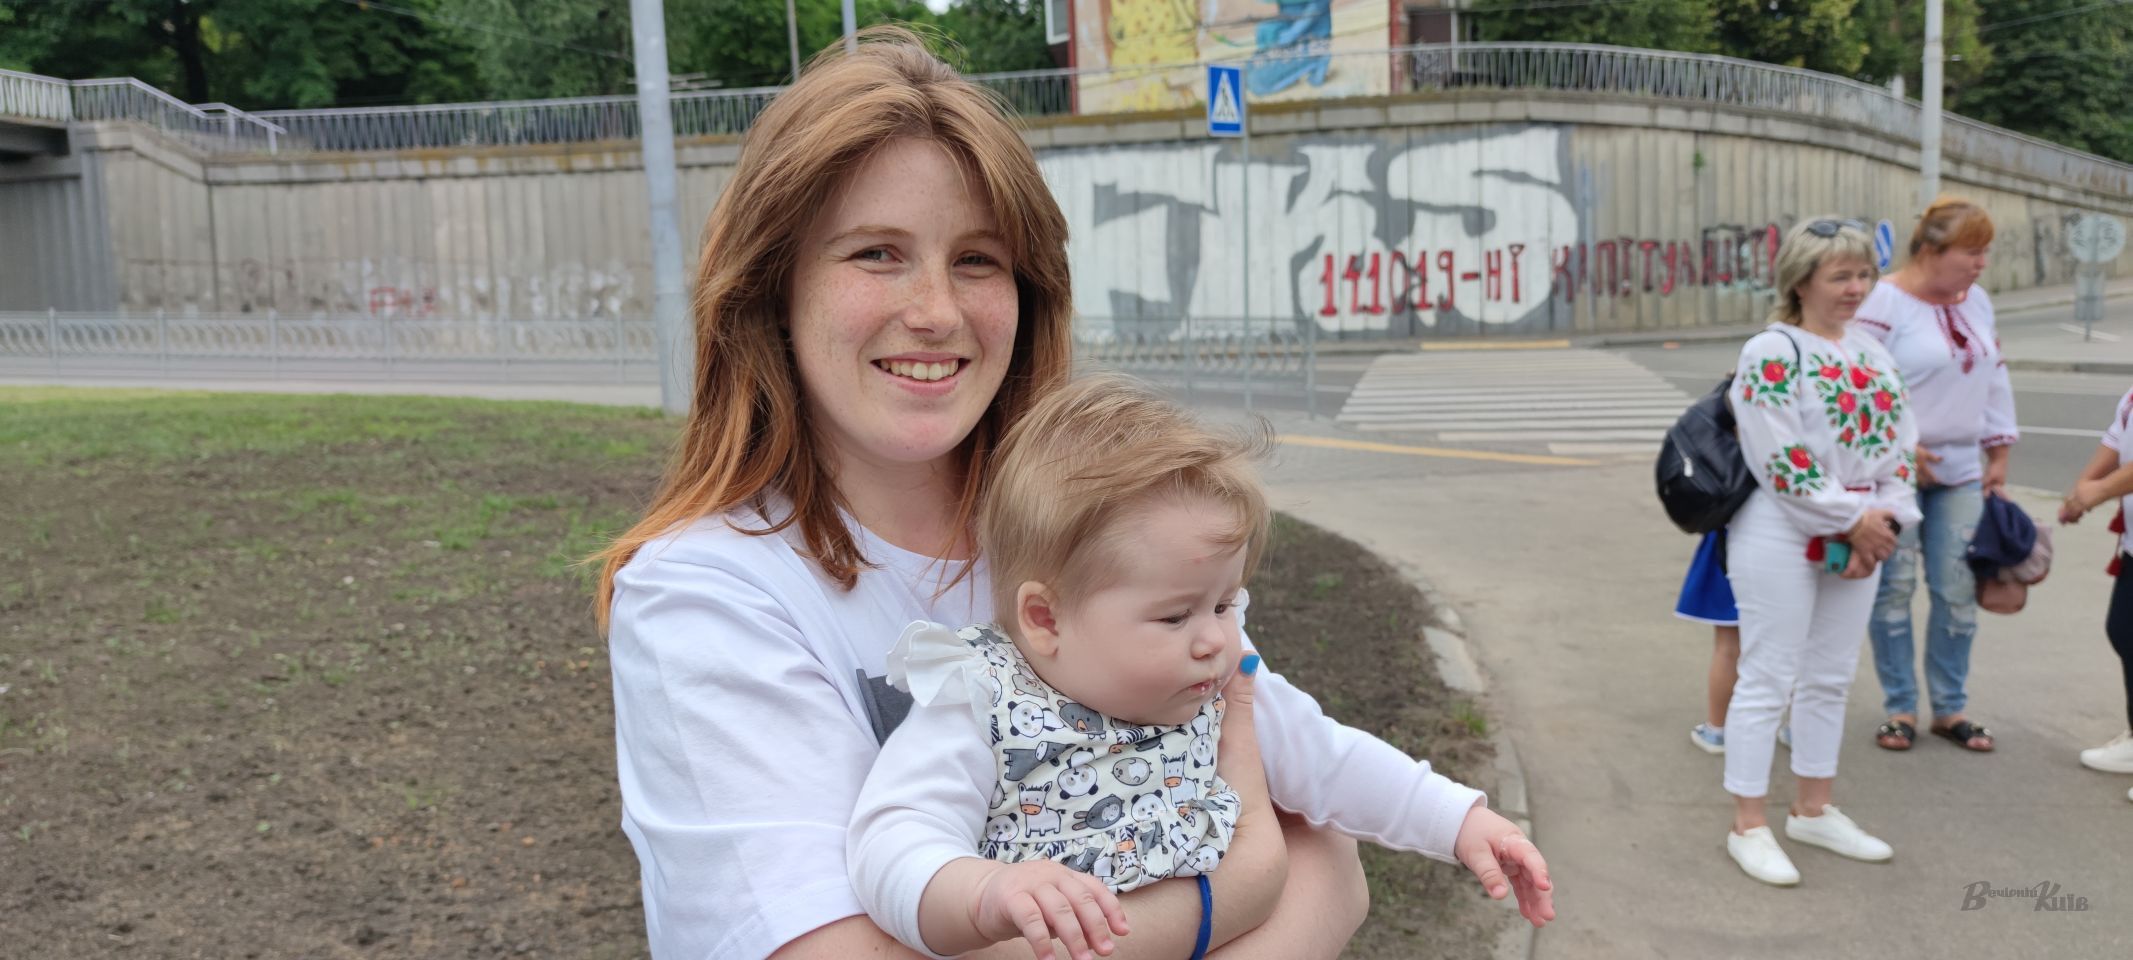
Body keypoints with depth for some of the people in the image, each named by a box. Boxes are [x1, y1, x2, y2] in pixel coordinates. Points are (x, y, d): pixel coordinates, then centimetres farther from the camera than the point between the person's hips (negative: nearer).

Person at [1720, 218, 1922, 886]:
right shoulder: (1770, 353, -12)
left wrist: (1887, 520, -5)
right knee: (1768, 679, -2)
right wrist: (1854, 522, -15)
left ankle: (1814, 811, 28)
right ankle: (1748, 827, 7)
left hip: (1859, 538, 8)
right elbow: (1781, 462, -19)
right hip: (1782, 538, -8)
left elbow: (1899, 443, 10)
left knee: (1831, 679, 15)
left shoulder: (1870, 350, 12)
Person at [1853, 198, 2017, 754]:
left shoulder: (1976, 301, 11)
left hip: (1961, 473, 7)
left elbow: (1995, 379, 17)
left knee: (1958, 591, 7)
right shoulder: (1885, 303, -13)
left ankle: (1951, 708, 19)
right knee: (1895, 588, 1)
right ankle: (1900, 708, 13)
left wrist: (1999, 453, 14)